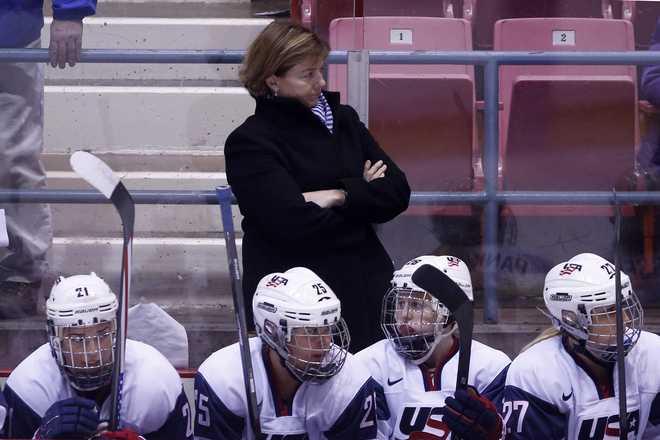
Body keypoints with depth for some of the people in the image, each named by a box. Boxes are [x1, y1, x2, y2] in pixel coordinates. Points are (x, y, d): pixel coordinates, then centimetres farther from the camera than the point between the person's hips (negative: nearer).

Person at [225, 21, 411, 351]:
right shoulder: (250, 143, -4)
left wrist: (338, 196, -10)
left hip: (365, 289, 5)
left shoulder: (342, 120, 15)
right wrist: (362, 195, -2)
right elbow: (295, 223, -16)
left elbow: (398, 192, 7)